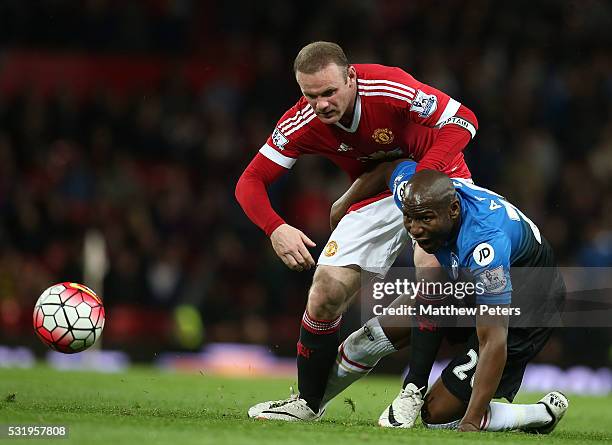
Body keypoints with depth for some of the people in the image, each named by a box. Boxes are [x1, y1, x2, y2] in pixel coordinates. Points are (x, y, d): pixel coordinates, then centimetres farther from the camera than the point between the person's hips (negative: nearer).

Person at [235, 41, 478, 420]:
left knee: (430, 264, -32)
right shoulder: (301, 123, -19)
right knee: (326, 292, -5)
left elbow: (463, 120, -25)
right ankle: (308, 403, 15)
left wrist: (422, 175, -38)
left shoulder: (389, 87, -31)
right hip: (375, 196, 4)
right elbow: (250, 181, -14)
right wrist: (275, 228, -33)